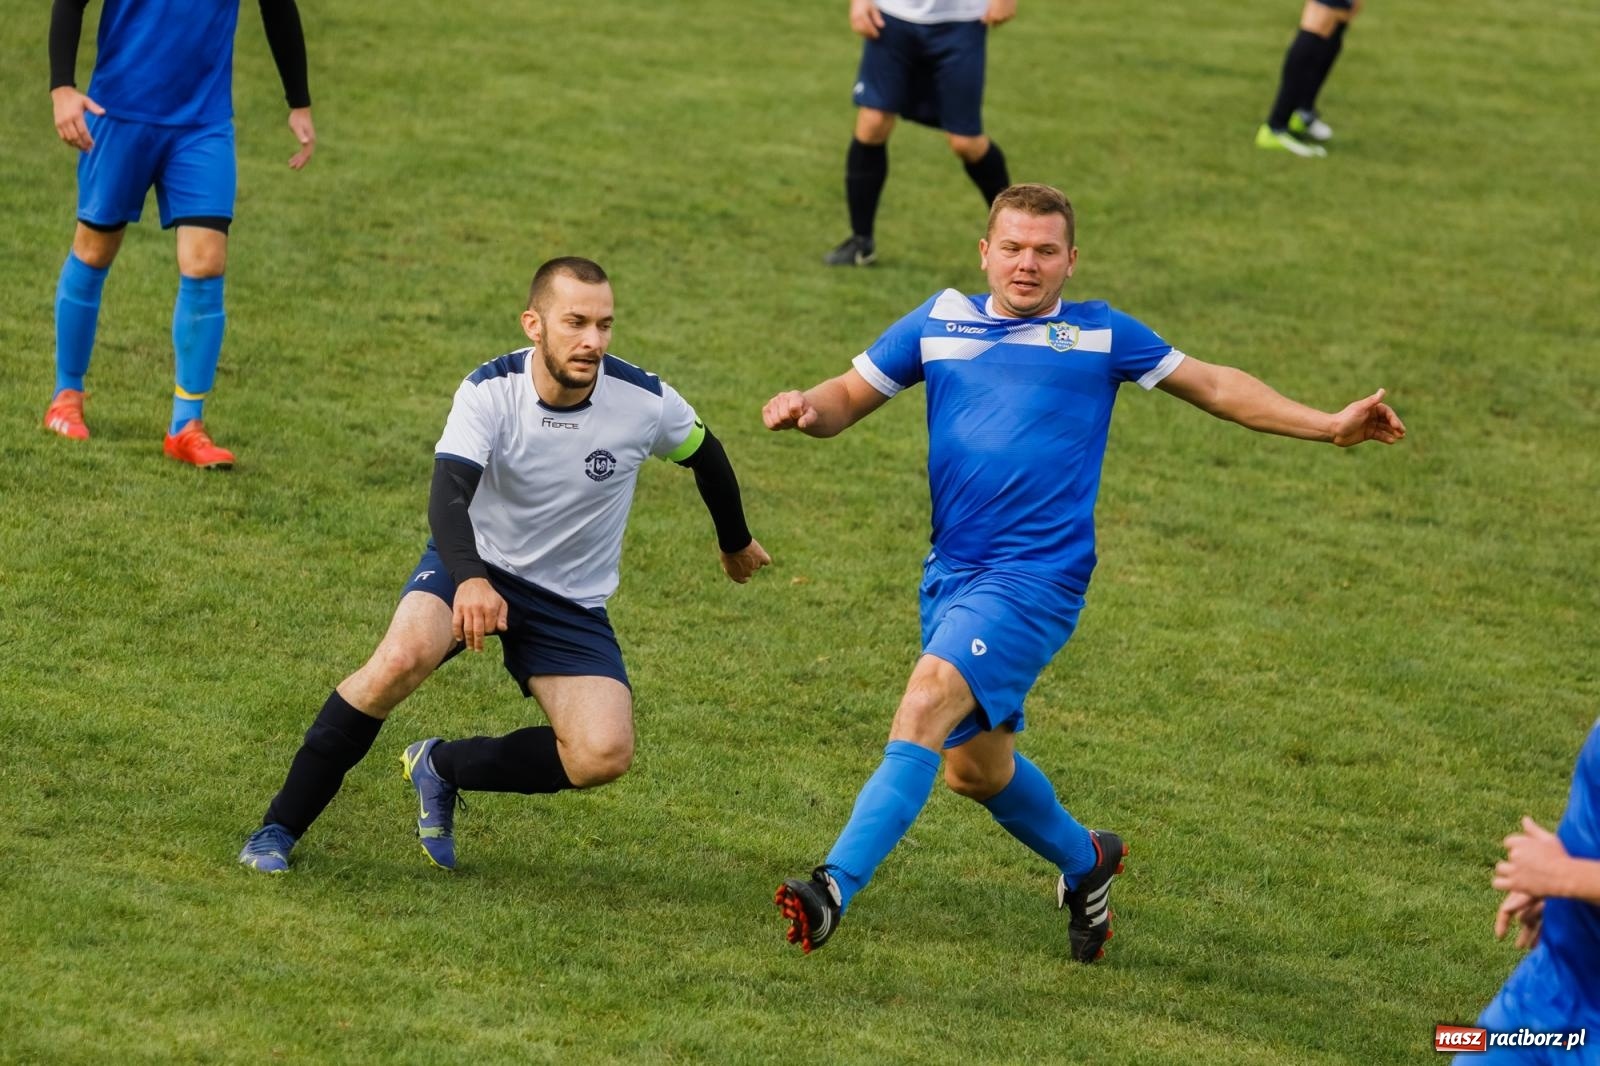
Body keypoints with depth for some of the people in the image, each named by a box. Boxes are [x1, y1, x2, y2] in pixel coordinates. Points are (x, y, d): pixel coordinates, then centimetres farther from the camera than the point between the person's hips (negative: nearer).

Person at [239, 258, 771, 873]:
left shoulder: (645, 402, -15)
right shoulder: (489, 391, -20)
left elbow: (705, 455, 9)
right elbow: (447, 499, -34)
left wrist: (736, 543, 26)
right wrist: (470, 580, -54)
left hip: (571, 603, 2)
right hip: (473, 567, -2)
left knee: (605, 755, -21)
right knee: (404, 657, -34)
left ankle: (442, 767, 6)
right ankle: (279, 827, -18)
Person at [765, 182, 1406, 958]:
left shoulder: (1099, 334, 7)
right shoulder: (940, 323, 13)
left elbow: (1214, 386, 16)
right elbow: (850, 398, 17)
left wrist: (1330, 426, 11)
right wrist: (806, 408, -8)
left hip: (1036, 574, -5)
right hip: (952, 570, 5)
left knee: (929, 700, -26)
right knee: (973, 766, 13)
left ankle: (836, 887, -34)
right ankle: (1083, 860, 43)